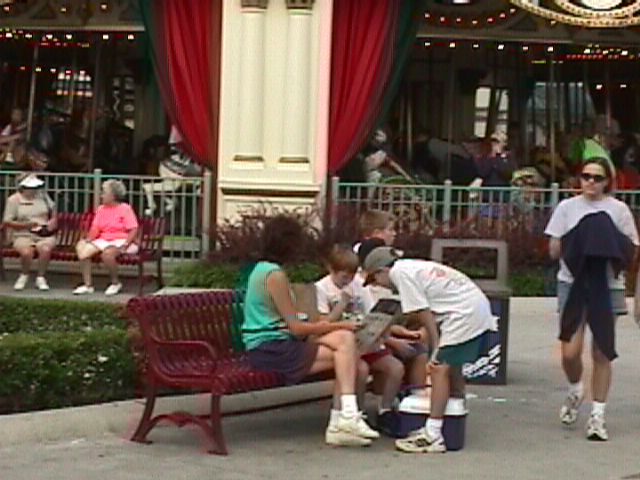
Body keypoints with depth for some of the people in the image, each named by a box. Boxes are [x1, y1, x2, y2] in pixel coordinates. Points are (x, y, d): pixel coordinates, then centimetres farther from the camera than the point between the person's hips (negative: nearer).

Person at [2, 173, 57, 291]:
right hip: (23, 236, -2)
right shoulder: (13, 200, 0)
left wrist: (53, 220, 3)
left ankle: (41, 278, -13)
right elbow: (7, 222, -3)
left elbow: (53, 210, 25)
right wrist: (26, 225, -14)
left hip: (45, 234, 2)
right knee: (26, 252, -34)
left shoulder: (42, 195, 11)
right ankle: (24, 276, -2)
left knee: (45, 249, -34)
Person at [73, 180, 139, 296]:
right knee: (82, 248, -16)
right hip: (104, 240, 7)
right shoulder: (101, 209, 14)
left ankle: (115, 283, -15)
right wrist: (88, 239, -12)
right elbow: (95, 228, 8)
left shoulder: (125, 209, -4)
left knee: (107, 253, -37)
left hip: (121, 241, -7)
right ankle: (87, 285, -12)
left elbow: (133, 230, -11)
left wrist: (126, 244, -25)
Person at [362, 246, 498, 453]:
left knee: (440, 369, -9)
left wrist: (436, 349, -7)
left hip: (464, 315, -10)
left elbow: (425, 314, -9)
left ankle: (432, 436, -12)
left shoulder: (400, 272, -5)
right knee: (453, 368, 19)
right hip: (480, 311, 10)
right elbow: (429, 313, 18)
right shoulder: (414, 267, 23)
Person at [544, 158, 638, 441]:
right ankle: (575, 390, 24)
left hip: (608, 286, 0)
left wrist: (612, 248, -13)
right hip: (573, 282, 0)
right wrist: (576, 244, -10)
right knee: (570, 352, -9)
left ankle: (598, 416, 12)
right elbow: (554, 251, 5)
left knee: (602, 353, 1)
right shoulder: (567, 207, 6)